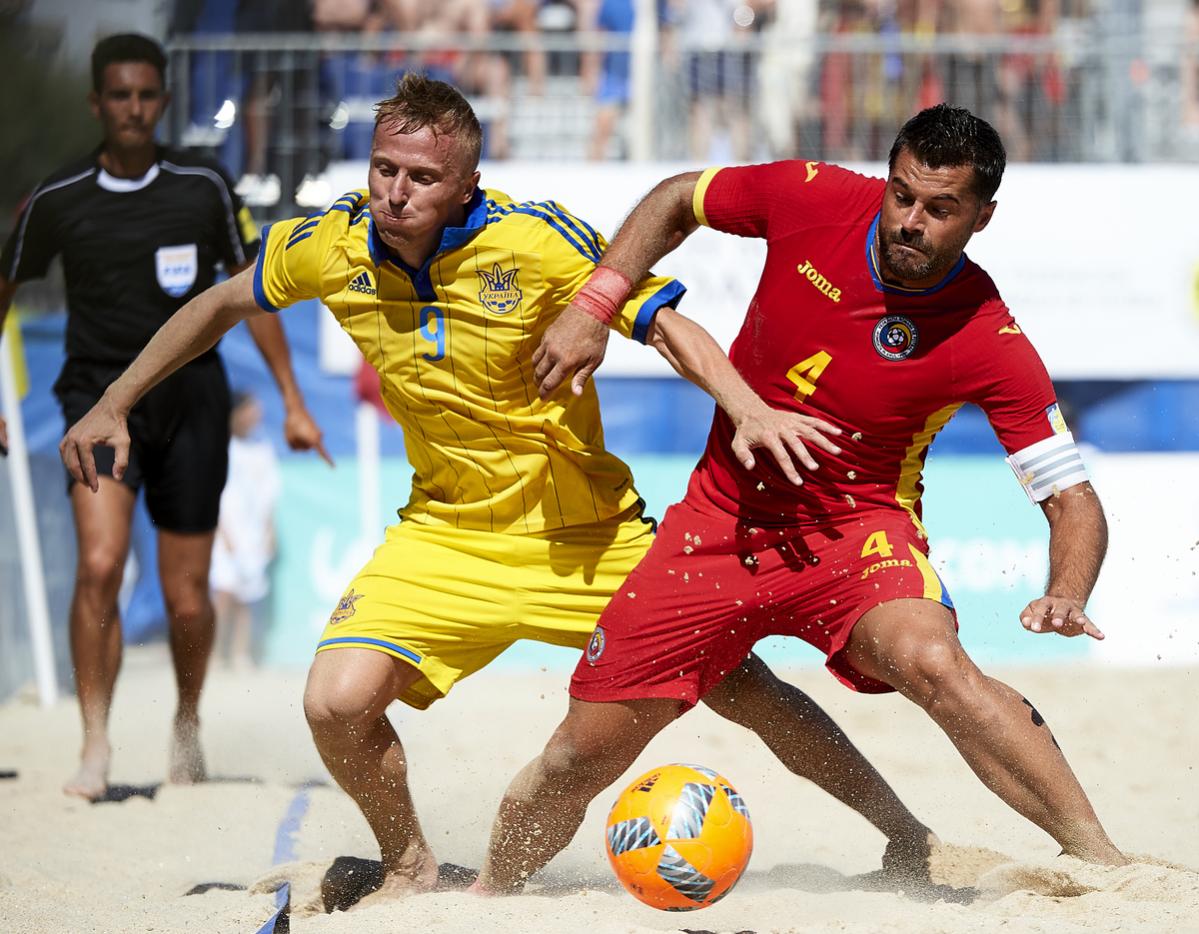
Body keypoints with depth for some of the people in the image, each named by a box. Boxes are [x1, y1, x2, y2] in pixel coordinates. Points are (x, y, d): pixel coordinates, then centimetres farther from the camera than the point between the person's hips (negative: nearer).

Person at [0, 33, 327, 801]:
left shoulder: (204, 189, -3)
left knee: (188, 599, 3)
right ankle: (96, 746, -13)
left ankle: (189, 721, 32)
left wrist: (294, 403, 5)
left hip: (189, 398, 1)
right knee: (100, 568, -21)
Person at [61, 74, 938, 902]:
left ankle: (910, 838, 17)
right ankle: (410, 870, 11)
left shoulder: (538, 241, -22)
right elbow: (223, 304, 9)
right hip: (447, 532, 3)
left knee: (741, 688, -3)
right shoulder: (332, 245, -10)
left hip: (588, 531, -3)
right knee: (338, 703, -17)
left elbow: (667, 323, -17)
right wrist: (115, 403, 12)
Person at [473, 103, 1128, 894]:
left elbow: (1073, 500, -16)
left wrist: (1068, 597, -36)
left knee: (929, 658, -38)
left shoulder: (990, 345, -20)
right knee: (580, 759, 3)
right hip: (722, 516, 3)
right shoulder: (813, 199, -13)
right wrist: (595, 306, -4)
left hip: (857, 528, -3)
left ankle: (1101, 862, -35)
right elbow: (677, 201, 7)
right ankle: (484, 898, 32)